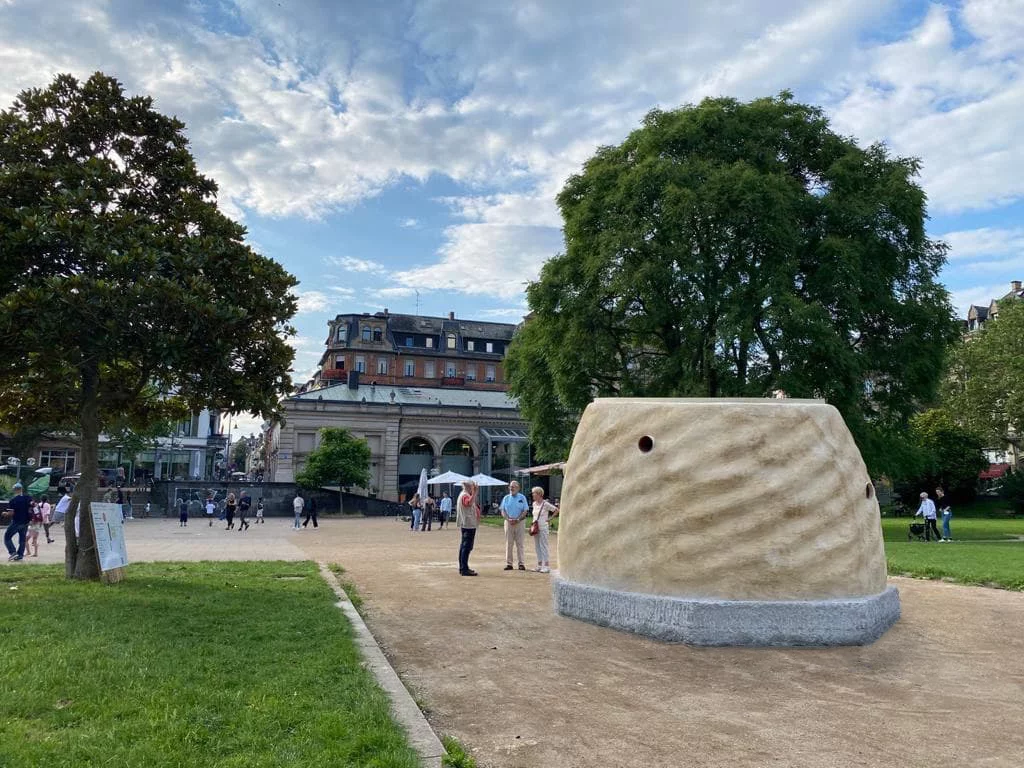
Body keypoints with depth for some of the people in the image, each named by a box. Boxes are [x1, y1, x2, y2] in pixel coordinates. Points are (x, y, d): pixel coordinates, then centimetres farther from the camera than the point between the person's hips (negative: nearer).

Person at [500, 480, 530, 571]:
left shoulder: (522, 498, 4)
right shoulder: (506, 498, 10)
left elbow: (525, 511, 0)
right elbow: (503, 511, 6)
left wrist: (517, 520, -13)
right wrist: (508, 519, -11)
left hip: (519, 522, -2)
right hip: (508, 522, 2)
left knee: (519, 544, -1)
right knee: (508, 543, 1)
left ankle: (521, 564, 2)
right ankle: (508, 563, 5)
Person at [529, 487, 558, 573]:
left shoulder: (545, 504, -11)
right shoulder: (534, 504, 9)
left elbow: (556, 510, -8)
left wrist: (550, 518, -9)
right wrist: (534, 521, 13)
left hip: (543, 528, -7)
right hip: (535, 528, 7)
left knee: (543, 547, -6)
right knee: (537, 547, 9)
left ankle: (547, 566, -3)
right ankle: (539, 565, 15)